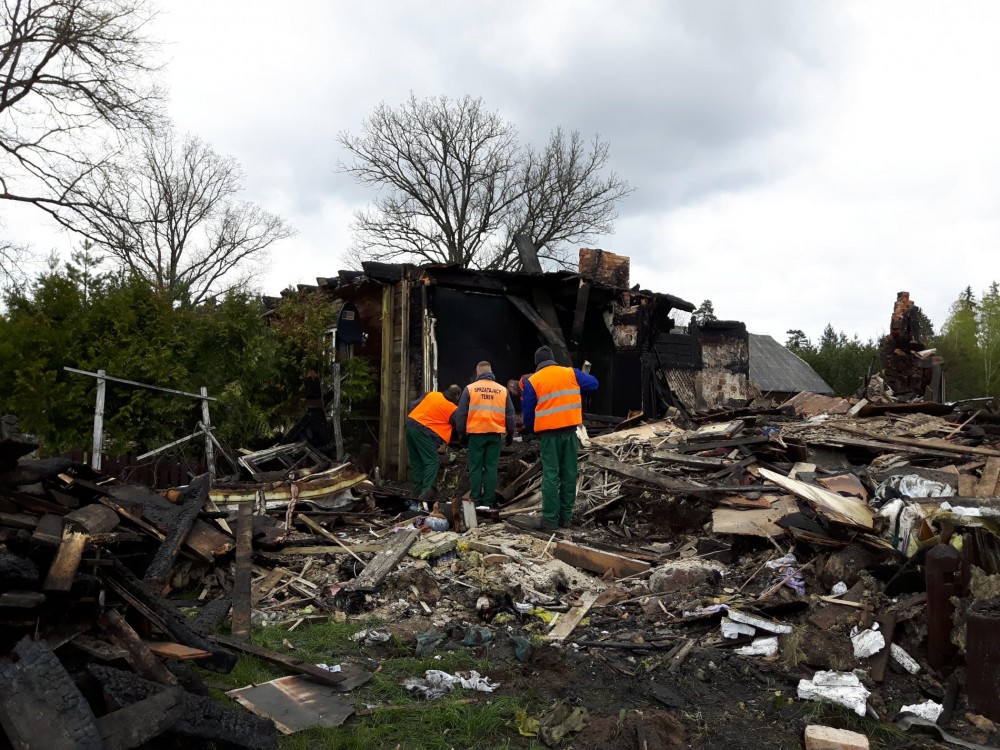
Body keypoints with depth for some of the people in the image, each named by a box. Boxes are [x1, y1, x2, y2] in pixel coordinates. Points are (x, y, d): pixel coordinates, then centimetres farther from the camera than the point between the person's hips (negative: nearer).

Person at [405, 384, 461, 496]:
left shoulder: (431, 394, 13)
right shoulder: (453, 409, -2)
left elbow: (413, 406, 14)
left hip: (410, 423, 7)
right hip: (423, 431, -7)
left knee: (416, 461, 14)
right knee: (432, 462, -2)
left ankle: (418, 490, 17)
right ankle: (426, 491, -13)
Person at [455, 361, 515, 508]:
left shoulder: (469, 389, 0)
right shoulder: (503, 390, 7)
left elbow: (461, 413, 0)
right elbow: (510, 414, 11)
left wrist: (461, 431, 10)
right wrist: (510, 434, 20)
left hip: (476, 433, -2)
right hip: (495, 435, 2)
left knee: (475, 468, 5)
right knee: (491, 468, 5)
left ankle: (475, 501, 6)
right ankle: (488, 501, 6)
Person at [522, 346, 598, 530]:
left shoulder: (532, 381, -2)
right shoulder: (570, 373, 5)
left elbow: (528, 411, 2)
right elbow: (593, 384, 13)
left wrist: (531, 430, 18)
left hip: (548, 432, -2)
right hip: (569, 429, 3)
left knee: (551, 475, -2)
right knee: (569, 473, 8)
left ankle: (550, 518, -5)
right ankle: (566, 516, 13)